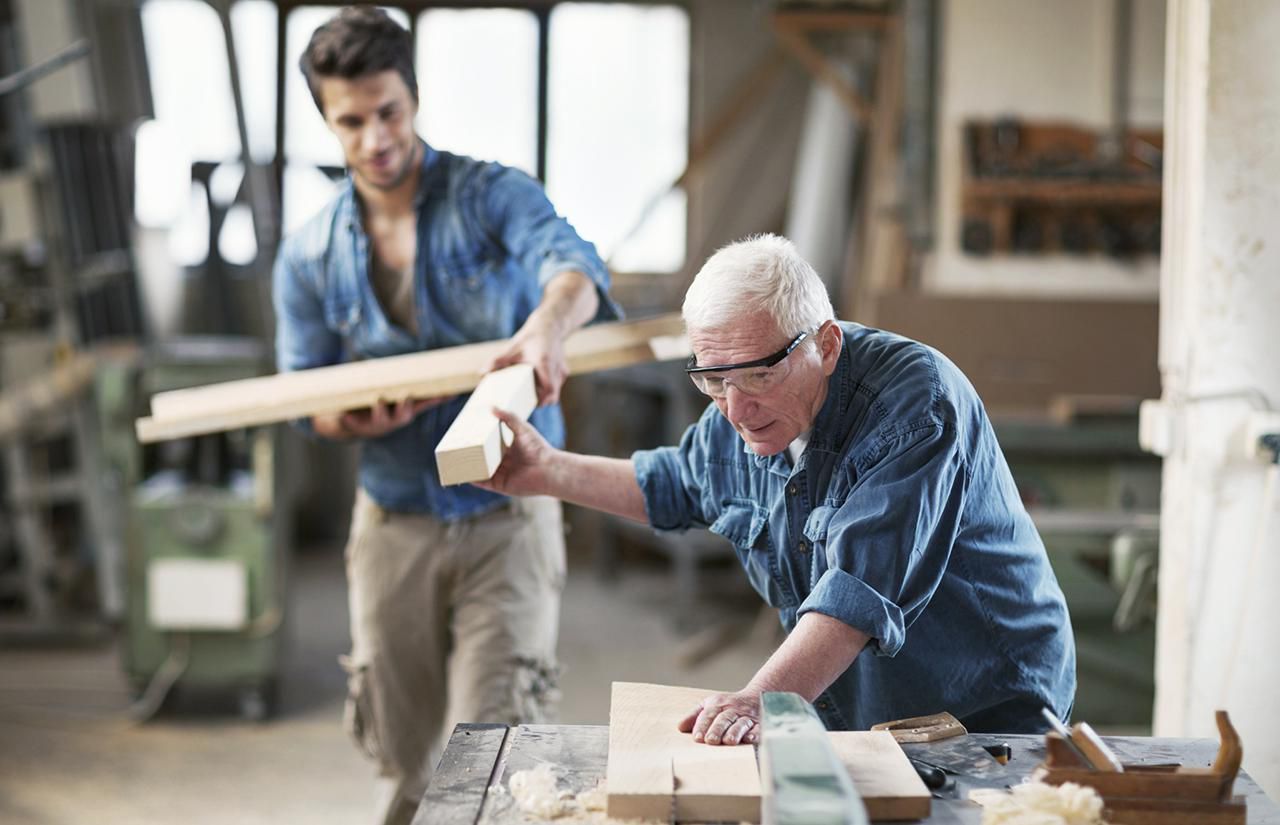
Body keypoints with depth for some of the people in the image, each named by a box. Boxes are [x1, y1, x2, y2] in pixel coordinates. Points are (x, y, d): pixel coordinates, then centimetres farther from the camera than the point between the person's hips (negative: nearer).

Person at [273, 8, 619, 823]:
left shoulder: (493, 196, -8)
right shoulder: (310, 255, 2)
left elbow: (573, 261, -28)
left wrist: (549, 323, -52)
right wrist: (356, 418, -21)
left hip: (508, 518, -3)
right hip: (394, 525, 3)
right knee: (409, 760, 12)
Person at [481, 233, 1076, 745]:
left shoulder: (915, 408, -24)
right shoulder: (746, 410, -1)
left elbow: (863, 588, -34)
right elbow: (679, 484, 22)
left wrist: (761, 702, -44)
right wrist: (549, 472, 17)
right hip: (846, 718, 5)